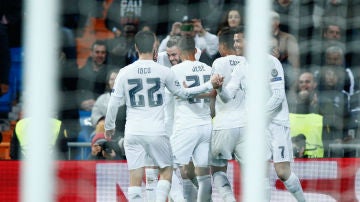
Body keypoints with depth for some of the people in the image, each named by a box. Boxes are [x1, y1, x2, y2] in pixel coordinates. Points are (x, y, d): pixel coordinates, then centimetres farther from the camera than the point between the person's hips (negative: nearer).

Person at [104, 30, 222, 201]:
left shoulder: (124, 73, 0)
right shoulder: (163, 71, -4)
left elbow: (113, 104, 2)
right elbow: (182, 93, 9)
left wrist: (109, 127, 19)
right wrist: (210, 85, 20)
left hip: (133, 133, 1)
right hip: (156, 132, -1)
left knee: (135, 179, 3)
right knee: (166, 170, 16)